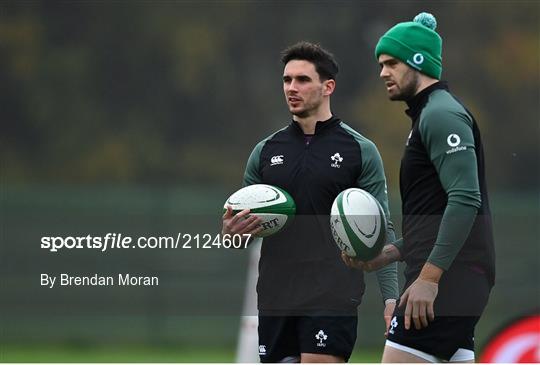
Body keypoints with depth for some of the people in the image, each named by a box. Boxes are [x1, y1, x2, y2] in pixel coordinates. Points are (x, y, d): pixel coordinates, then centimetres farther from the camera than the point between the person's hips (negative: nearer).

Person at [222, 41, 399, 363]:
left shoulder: (360, 151, 0)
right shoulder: (265, 152, 11)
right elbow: (242, 222, 16)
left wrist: (391, 298, -9)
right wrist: (231, 231, -8)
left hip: (333, 297, -5)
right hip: (276, 297, 5)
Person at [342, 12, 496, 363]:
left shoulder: (441, 114, -9)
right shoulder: (430, 114, 24)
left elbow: (465, 199, -20)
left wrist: (429, 275, -24)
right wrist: (388, 254, 16)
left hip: (444, 280, -10)